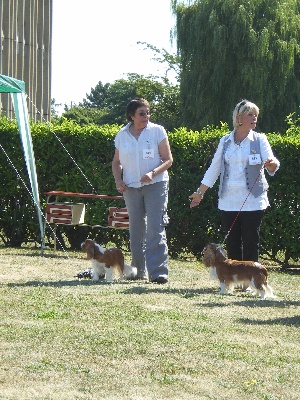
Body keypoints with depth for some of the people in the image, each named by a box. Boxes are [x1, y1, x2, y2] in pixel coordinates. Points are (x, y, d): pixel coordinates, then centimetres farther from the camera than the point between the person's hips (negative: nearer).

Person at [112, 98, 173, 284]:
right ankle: (139, 270, 21)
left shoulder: (157, 131, -2)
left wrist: (153, 173, -18)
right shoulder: (122, 135, 7)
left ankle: (158, 271, -14)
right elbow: (117, 162, 17)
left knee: (156, 228, -11)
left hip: (156, 185, -3)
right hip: (131, 186, 4)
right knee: (136, 230, 10)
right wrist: (118, 180, -1)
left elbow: (168, 159, -2)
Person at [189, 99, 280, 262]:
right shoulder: (225, 141, 10)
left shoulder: (259, 140, 3)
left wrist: (271, 164, -35)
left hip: (253, 201, -3)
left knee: (251, 243, -3)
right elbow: (214, 169, 15)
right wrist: (200, 192, 13)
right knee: (232, 243, 5)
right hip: (229, 201, 3)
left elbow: (272, 163, -11)